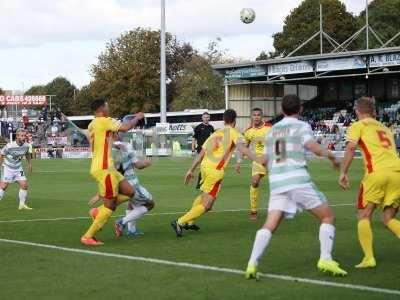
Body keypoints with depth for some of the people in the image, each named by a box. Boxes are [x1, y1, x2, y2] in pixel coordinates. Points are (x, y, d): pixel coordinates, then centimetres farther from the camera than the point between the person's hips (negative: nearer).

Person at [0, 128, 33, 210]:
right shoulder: (9, 146, -24)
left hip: (18, 168, 5)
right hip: (7, 168, -5)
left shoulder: (26, 146, -8)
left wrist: (30, 164, 15)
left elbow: (27, 154, 15)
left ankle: (22, 205, 10)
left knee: (24, 185, -4)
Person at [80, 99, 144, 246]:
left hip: (107, 168, 9)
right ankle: (87, 237, 1)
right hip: (104, 169, -9)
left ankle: (99, 212, 11)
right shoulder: (104, 121, -13)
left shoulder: (92, 125, 15)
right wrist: (137, 118, -4)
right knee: (110, 205, -3)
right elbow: (126, 127, -20)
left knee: (129, 192, 11)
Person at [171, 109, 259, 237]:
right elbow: (242, 148, -18)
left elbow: (201, 154, 18)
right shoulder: (234, 133, 2)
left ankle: (189, 222, 34)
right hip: (216, 171, -7)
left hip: (205, 166, 7)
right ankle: (180, 222, -9)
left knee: (204, 195, 30)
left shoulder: (215, 133, 19)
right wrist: (257, 160, -27)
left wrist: (191, 170, 22)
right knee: (206, 205, -2)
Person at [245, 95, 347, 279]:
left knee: (270, 225, 0)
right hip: (298, 179, -5)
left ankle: (252, 263, -17)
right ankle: (326, 260, -6)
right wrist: (331, 156, 4)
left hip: (276, 182, 5)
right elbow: (314, 148, -12)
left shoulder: (272, 130, 21)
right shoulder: (301, 126, 5)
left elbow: (265, 160, 24)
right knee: (328, 217, 7)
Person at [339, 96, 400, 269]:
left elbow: (350, 148, -2)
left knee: (364, 216, 6)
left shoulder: (358, 126, 14)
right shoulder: (385, 129, 31)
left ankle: (369, 258, -8)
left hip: (377, 172, -5)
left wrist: (343, 173, -1)